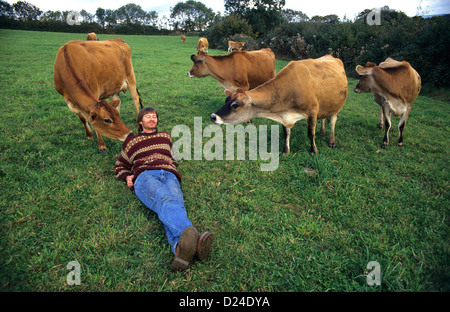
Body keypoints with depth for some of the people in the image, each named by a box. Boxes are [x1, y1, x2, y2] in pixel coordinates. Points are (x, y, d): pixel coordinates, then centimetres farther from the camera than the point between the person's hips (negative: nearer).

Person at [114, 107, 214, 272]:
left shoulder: (165, 136, 37)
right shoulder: (132, 140, 31)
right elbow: (120, 167, 36)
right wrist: (127, 177, 12)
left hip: (169, 176, 2)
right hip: (145, 176, -2)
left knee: (176, 204, -36)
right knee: (165, 201, -39)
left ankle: (181, 247, -66)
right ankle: (191, 235, -69)